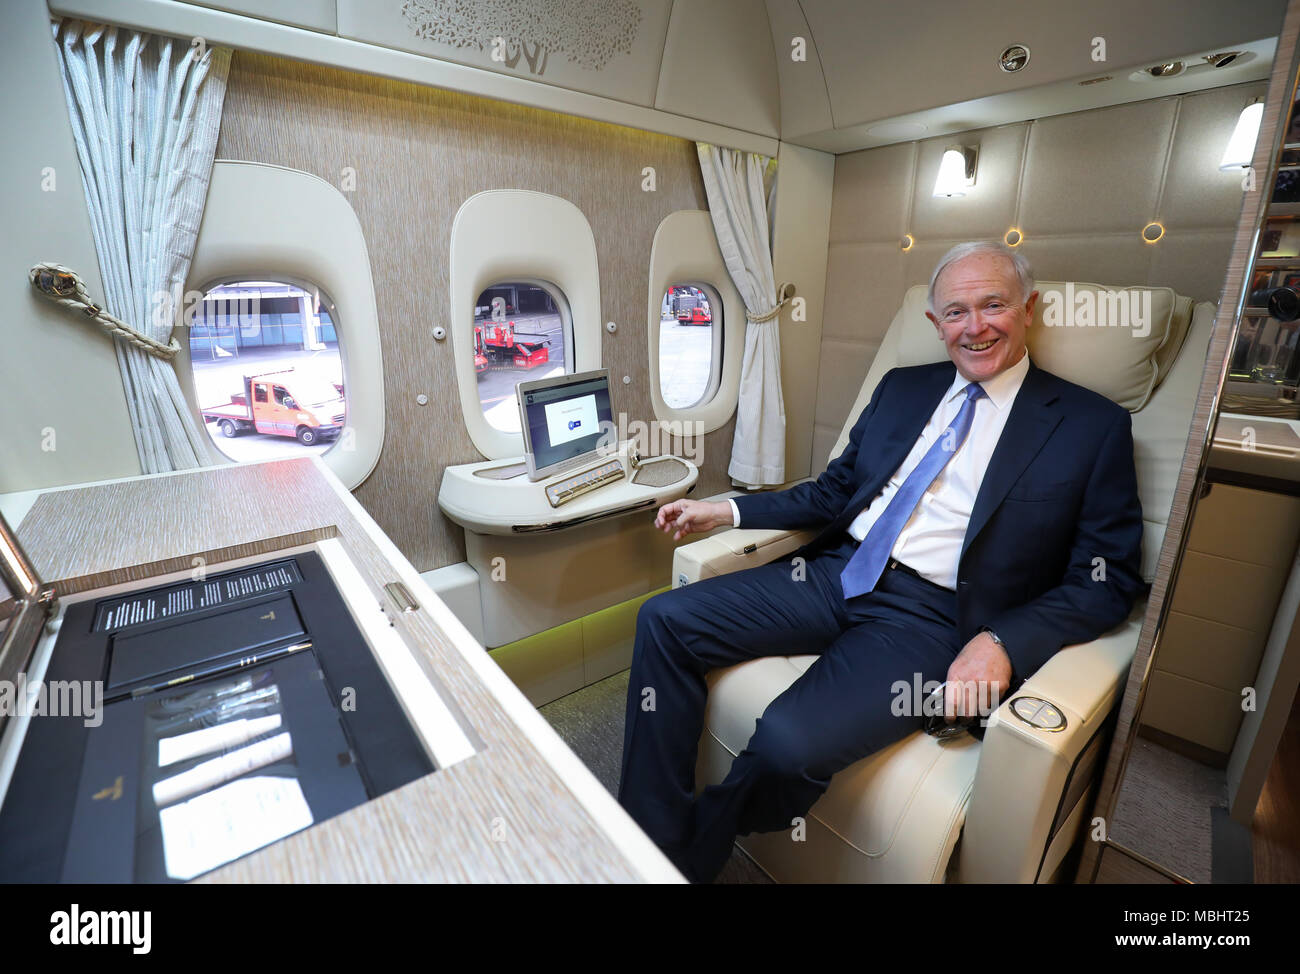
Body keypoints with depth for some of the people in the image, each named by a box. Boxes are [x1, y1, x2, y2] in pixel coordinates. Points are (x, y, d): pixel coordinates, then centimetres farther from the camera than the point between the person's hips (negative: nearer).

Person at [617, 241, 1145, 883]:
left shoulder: (1092, 426, 3)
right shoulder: (902, 387, 16)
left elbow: (1107, 580, 0)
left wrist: (1001, 643, -18)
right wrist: (727, 511, 8)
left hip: (932, 615, -5)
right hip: (836, 573, 6)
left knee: (791, 739, -29)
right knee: (666, 619, -10)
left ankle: (698, 849, 5)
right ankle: (653, 844, 0)